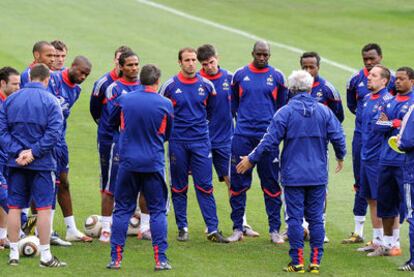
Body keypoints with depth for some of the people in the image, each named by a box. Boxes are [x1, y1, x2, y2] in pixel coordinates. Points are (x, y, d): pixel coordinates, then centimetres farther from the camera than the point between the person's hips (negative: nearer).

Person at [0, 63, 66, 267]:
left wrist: (17, 151, -9)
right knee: (44, 207, 1)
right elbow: (53, 133, -16)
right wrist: (33, 152, -13)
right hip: (42, 164, -4)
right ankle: (45, 256, 1)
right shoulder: (50, 101, -7)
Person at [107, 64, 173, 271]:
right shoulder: (165, 104, -5)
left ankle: (116, 258, 6)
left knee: (122, 209, 9)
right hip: (154, 164, -1)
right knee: (158, 210, 6)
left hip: (128, 162, 1)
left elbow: (112, 121, 18)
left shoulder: (124, 100, -1)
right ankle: (160, 259, 0)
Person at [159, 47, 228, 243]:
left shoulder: (206, 85, 2)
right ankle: (182, 228, 14)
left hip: (201, 140, 1)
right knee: (179, 187, 5)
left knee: (205, 186, -2)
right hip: (178, 142, -1)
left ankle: (213, 229, 0)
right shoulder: (170, 85, -3)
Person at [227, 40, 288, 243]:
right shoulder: (240, 75, 6)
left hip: (268, 136, -1)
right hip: (243, 136, 1)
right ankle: (237, 228, 9)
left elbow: (282, 105, 15)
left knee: (271, 184, 1)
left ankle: (274, 230, 6)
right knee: (238, 183, 1)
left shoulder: (277, 77, 5)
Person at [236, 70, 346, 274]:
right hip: (318, 175, 2)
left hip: (293, 175, -2)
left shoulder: (285, 112, -7)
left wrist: (251, 159, 4)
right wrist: (340, 157, 22)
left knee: (295, 218, 2)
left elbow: (270, 141, -9)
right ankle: (315, 262, 7)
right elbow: (338, 137, 1)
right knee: (316, 218, 7)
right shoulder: (324, 111, 0)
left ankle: (297, 262, 1)